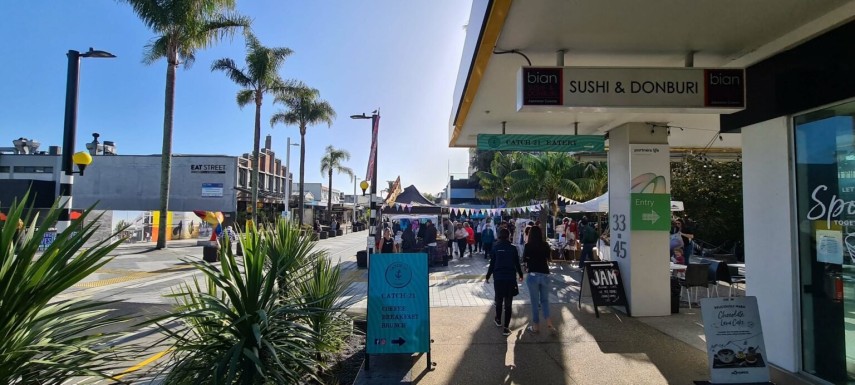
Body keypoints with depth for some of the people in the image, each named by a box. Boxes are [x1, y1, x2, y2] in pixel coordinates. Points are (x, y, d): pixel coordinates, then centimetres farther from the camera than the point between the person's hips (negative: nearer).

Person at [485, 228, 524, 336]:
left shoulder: (495, 248, -3)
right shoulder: (513, 248, -1)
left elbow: (492, 264, -1)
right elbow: (517, 263, 6)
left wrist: (487, 277, 9)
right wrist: (520, 275, 21)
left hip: (498, 278, 1)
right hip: (510, 278, 0)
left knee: (499, 300, 20)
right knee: (508, 303, 3)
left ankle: (498, 320, 37)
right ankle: (506, 327, 1)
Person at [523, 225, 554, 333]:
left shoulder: (528, 245, -8)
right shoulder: (546, 245, 1)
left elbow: (524, 259, 3)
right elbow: (548, 258, 15)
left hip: (533, 275, -3)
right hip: (545, 274, 3)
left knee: (535, 301, 6)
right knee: (545, 299, 16)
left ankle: (536, 325, 12)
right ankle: (548, 321, 0)